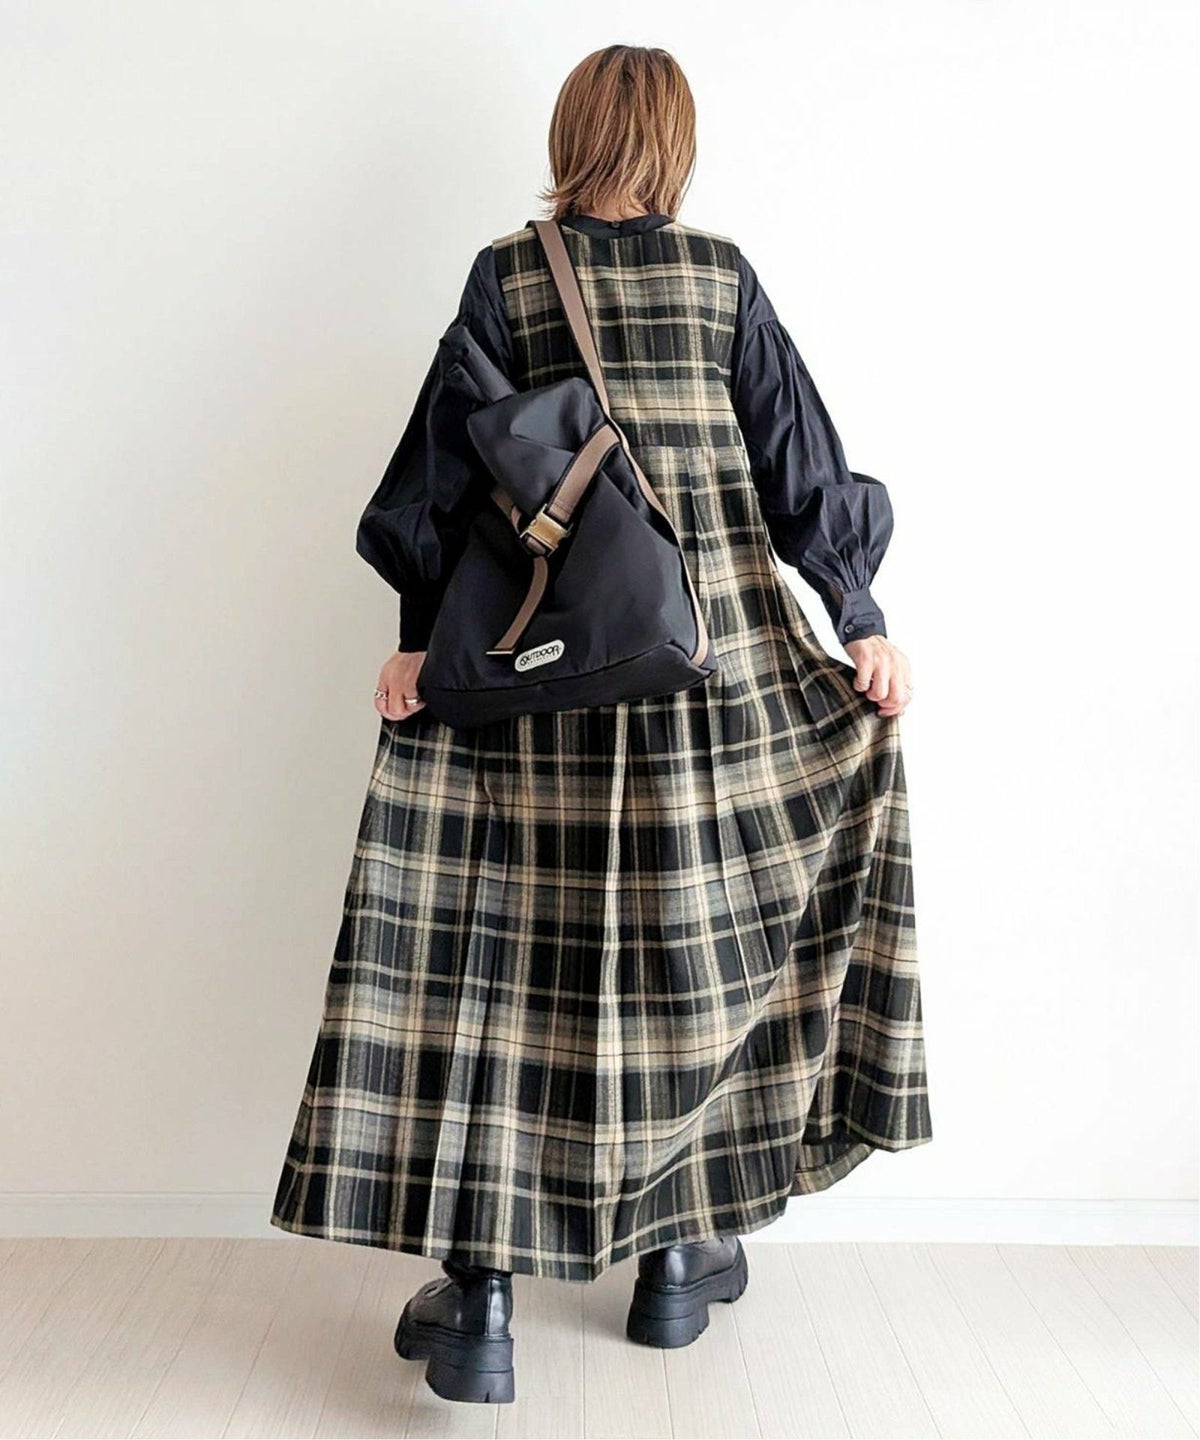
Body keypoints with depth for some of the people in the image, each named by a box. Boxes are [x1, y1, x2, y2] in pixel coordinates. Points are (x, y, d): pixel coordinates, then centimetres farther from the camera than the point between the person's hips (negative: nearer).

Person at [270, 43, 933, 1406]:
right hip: (717, 655, 1)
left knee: (503, 943, 2)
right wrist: (863, 622, 10)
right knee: (695, 935, 11)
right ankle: (678, 1250, 24)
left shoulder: (504, 276, 5)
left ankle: (479, 1296, 4)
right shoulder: (723, 275, 6)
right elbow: (800, 463, 5)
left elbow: (446, 463, 1)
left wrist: (419, 634, 6)